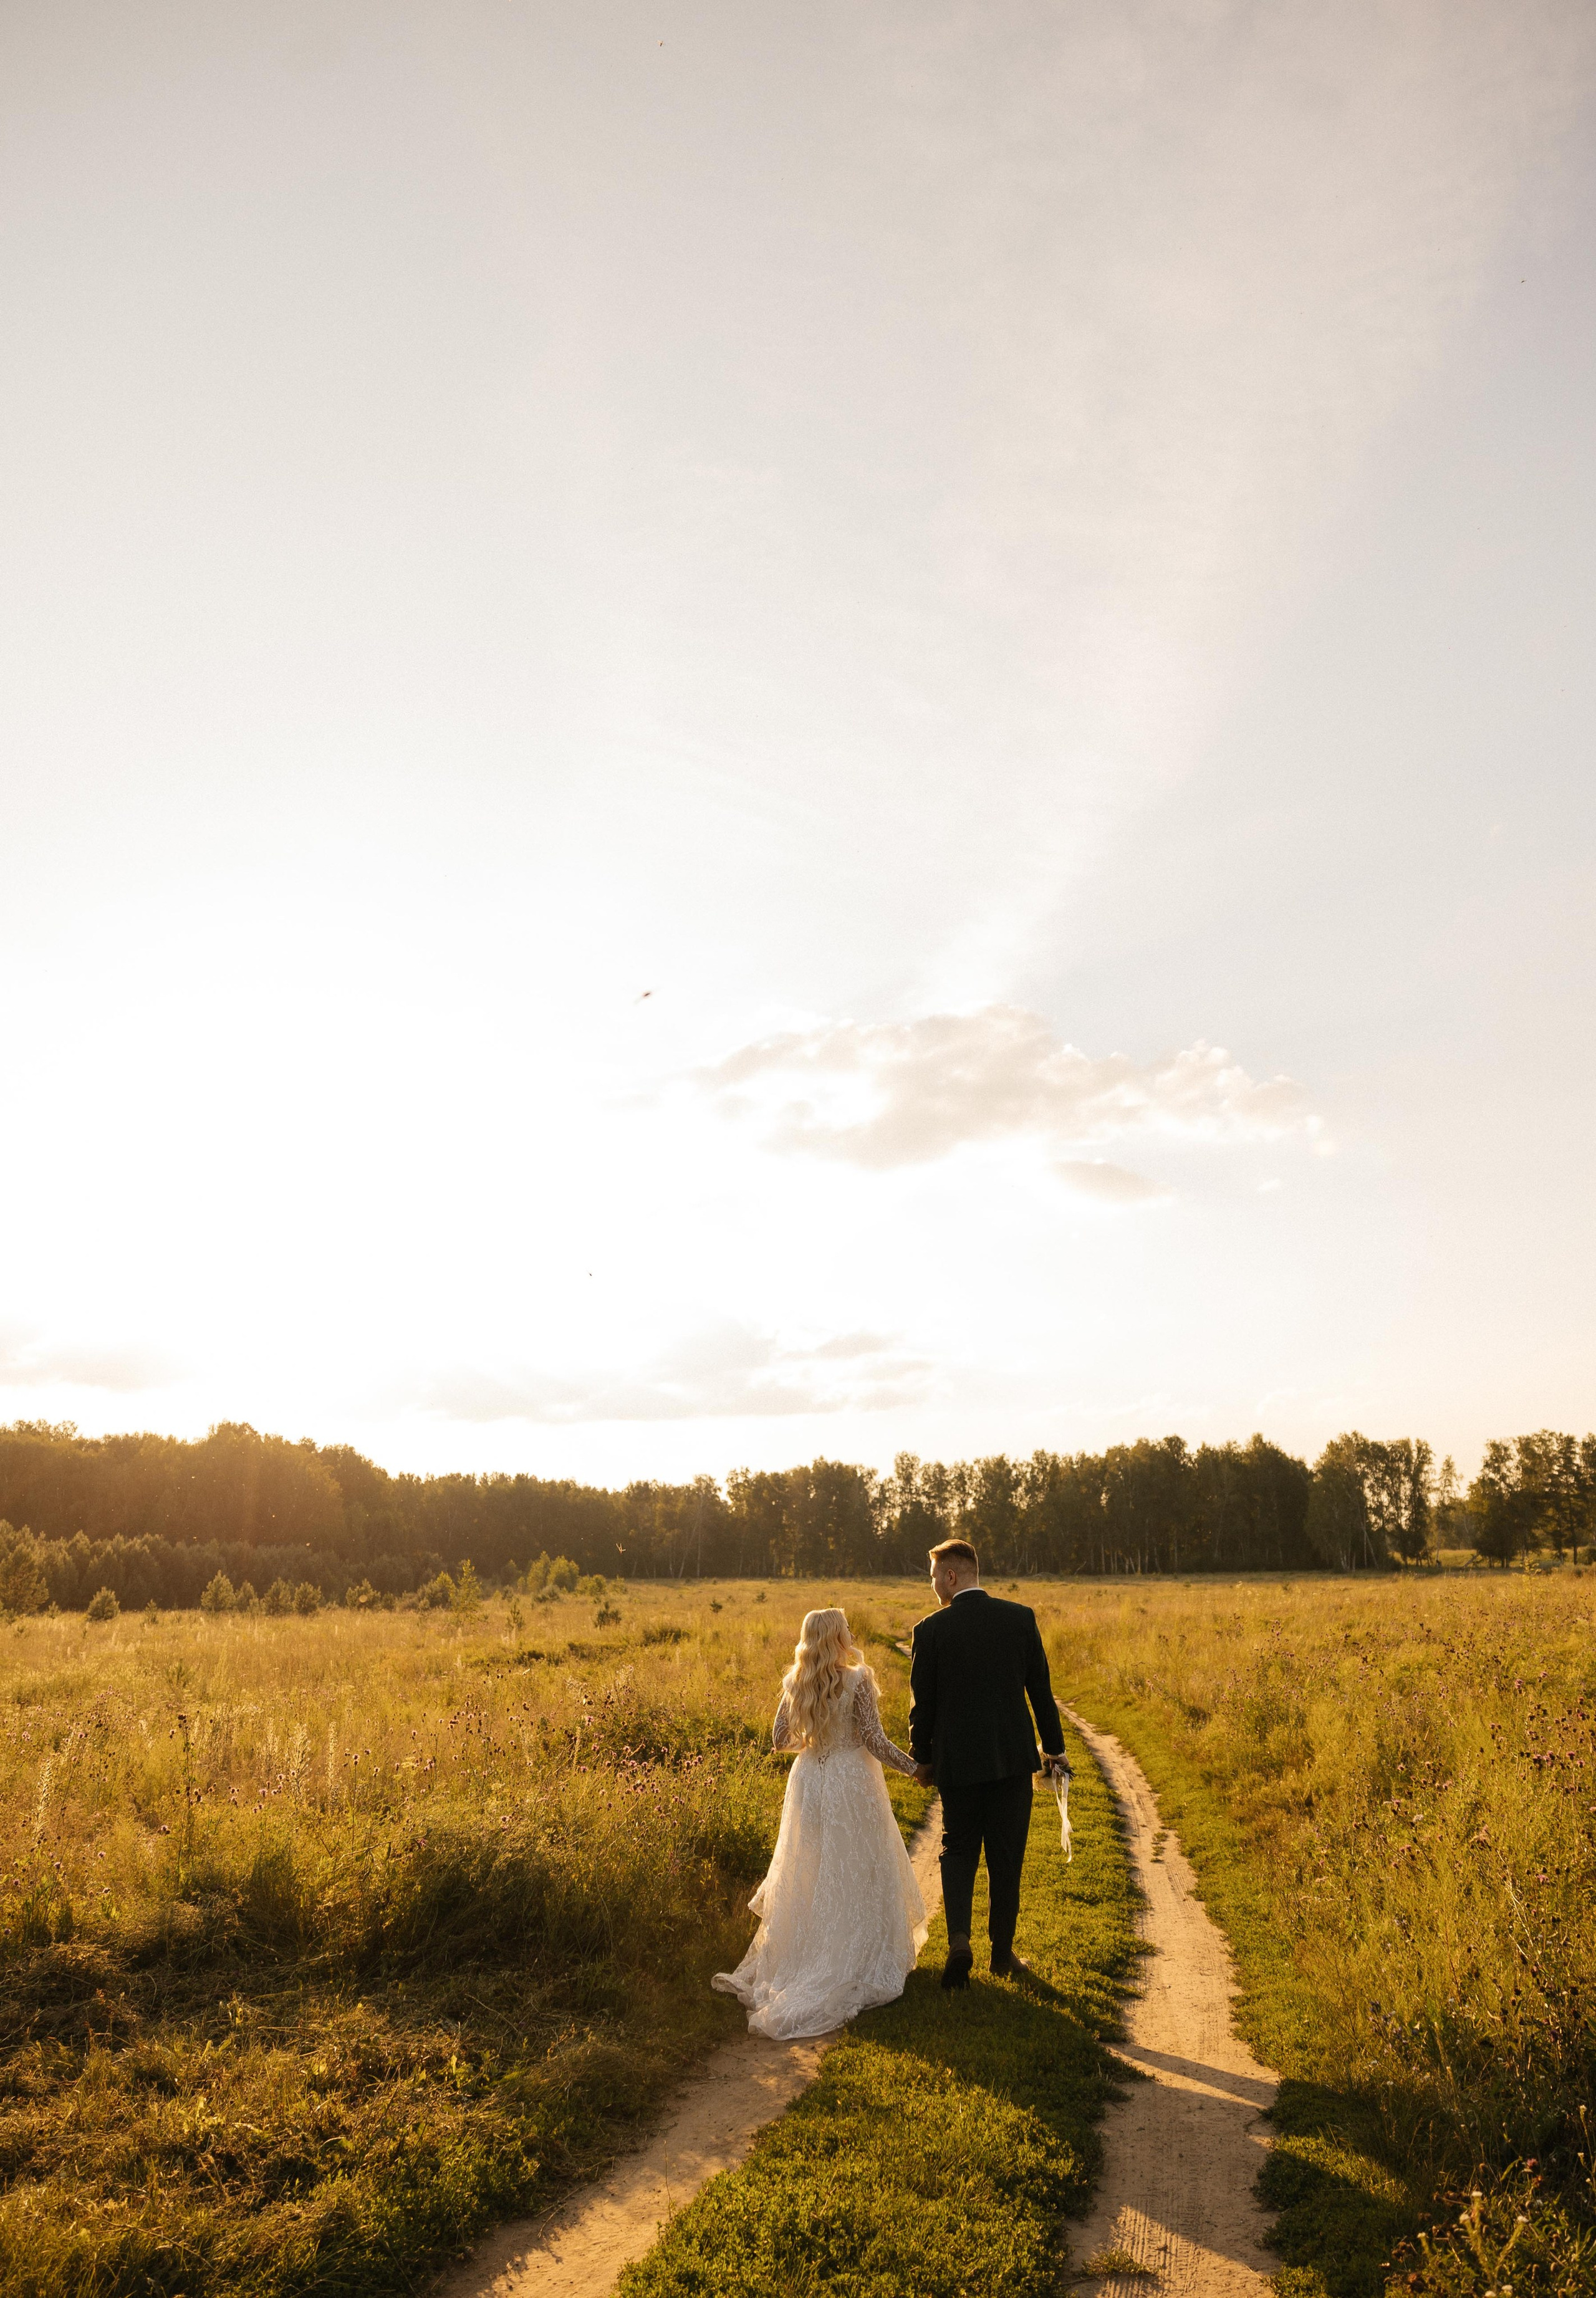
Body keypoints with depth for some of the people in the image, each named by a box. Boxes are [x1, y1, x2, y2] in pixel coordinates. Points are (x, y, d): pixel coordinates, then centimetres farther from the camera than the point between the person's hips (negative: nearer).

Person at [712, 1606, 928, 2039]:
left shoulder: (795, 1682, 0)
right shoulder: (857, 1679, -15)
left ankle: (795, 1959, 25)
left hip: (809, 1783, 5)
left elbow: (781, 1739, 6)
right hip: (851, 1781, -5)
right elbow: (874, 1740, -15)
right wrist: (914, 1767, -2)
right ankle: (859, 1963, 14)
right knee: (856, 1874, 8)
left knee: (810, 1875, 18)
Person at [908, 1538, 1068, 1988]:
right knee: (1006, 1857, 13)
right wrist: (1054, 1748, 12)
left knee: (958, 1849, 14)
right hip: (1013, 1758, 1)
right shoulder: (1021, 1617, -4)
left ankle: (959, 1939, -3)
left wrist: (922, 1758, 12)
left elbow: (922, 1702, -3)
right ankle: (1002, 1952, 21)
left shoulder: (931, 1629, -9)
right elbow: (1041, 1689, 1)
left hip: (956, 1761, -1)